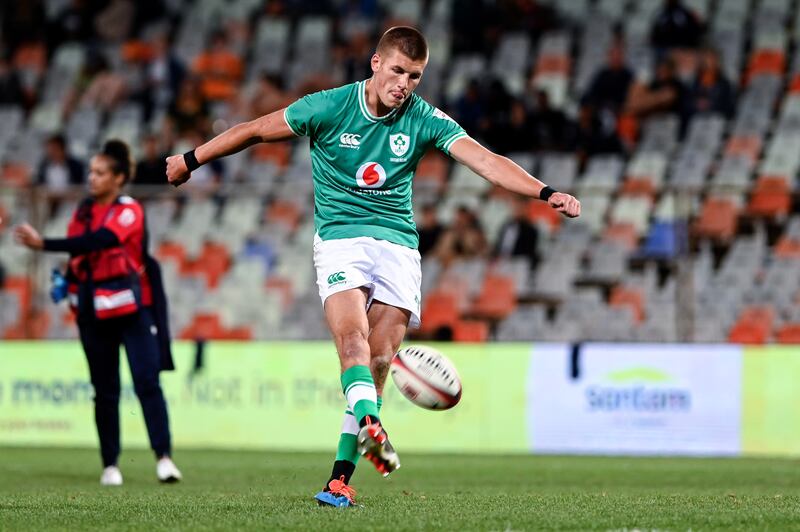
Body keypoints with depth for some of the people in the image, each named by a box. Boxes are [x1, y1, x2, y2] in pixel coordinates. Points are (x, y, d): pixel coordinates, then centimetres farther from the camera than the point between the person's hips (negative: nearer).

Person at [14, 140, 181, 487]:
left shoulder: (129, 211, -10)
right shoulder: (84, 210, 9)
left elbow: (95, 242, -25)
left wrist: (43, 244, -31)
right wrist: (69, 287, -1)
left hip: (132, 307, -5)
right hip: (94, 312, 5)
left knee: (147, 382, -12)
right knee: (104, 390, 7)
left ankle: (164, 457, -15)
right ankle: (110, 464, 12)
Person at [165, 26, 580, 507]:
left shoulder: (425, 120, -2)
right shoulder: (329, 107, -6)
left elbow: (485, 160, -13)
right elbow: (254, 131, 5)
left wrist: (545, 192, -27)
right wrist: (190, 160, 12)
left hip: (399, 244, 2)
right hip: (340, 237, -2)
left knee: (380, 360, -7)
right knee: (352, 334, -27)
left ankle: (342, 475, -3)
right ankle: (369, 422, -49)